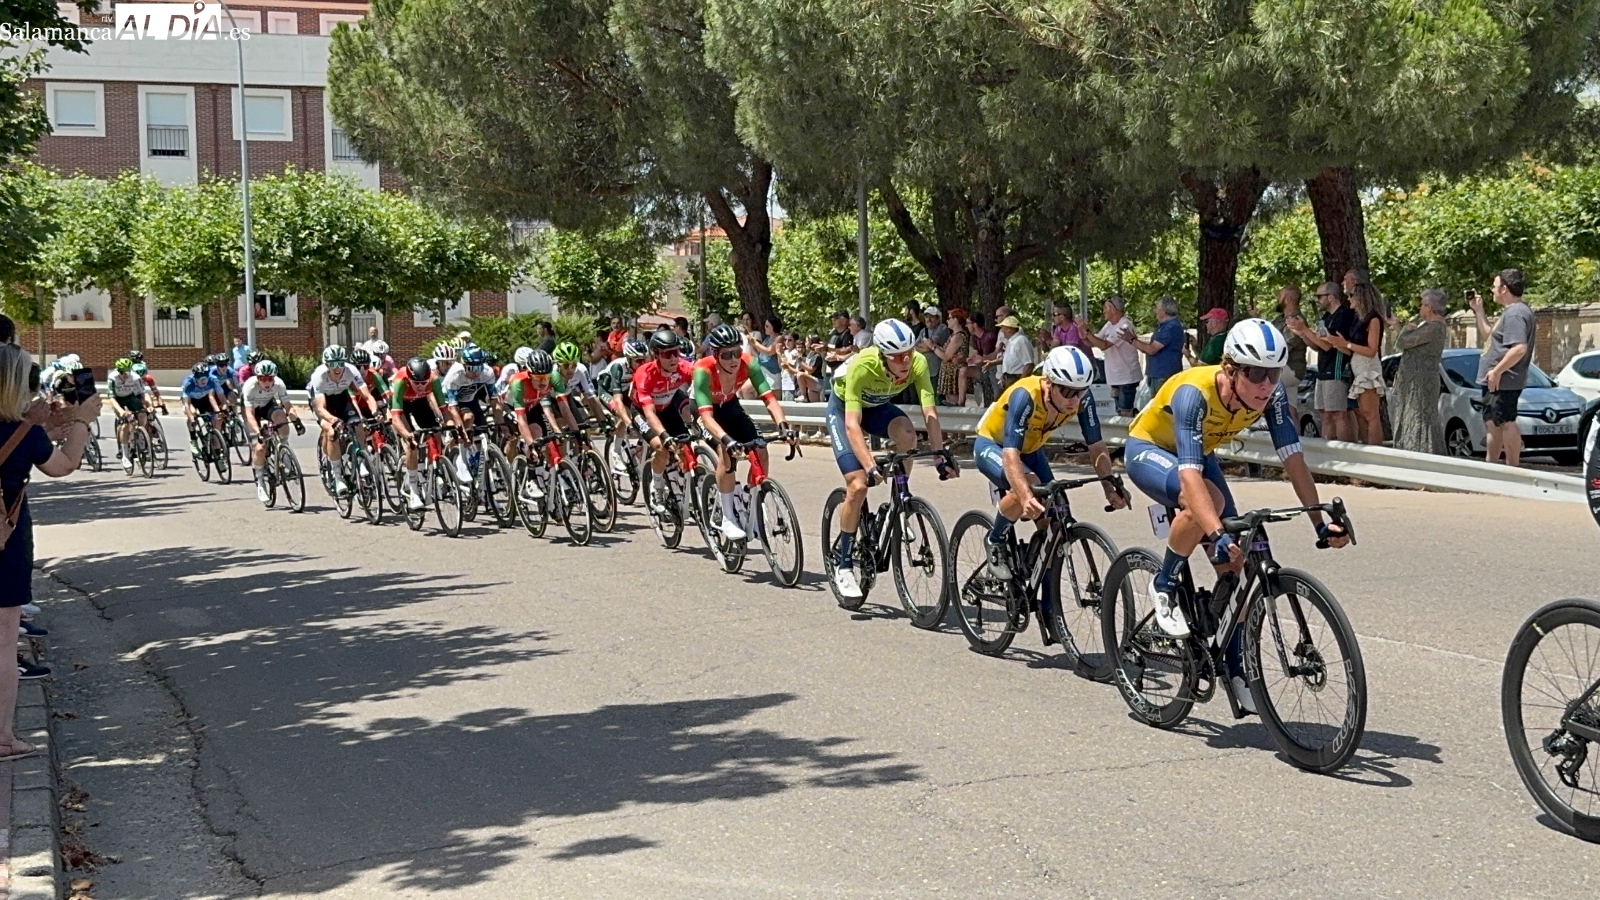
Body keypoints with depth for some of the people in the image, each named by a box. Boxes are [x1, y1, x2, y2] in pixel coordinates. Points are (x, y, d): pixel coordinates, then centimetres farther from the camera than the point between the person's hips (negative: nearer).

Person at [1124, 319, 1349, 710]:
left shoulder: (1270, 395, -23)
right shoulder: (1194, 392, -39)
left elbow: (1293, 459, -19)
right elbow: (1189, 474, -47)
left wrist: (1321, 523, -25)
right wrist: (1218, 535, -57)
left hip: (1199, 454, 6)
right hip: (1149, 450, -6)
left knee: (1233, 564, -5)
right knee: (1209, 500, -36)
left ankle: (1232, 666, 8)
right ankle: (1164, 586, -13)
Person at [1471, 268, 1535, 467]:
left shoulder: (1515, 313, -18)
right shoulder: (1512, 312, 17)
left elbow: (1519, 348, -28)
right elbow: (1488, 336, 27)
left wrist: (1497, 370, -24)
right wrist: (1479, 311, 22)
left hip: (1503, 382, -12)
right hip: (1495, 381, 12)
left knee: (1506, 424, -9)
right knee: (1492, 423, 18)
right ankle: (1491, 466, 27)